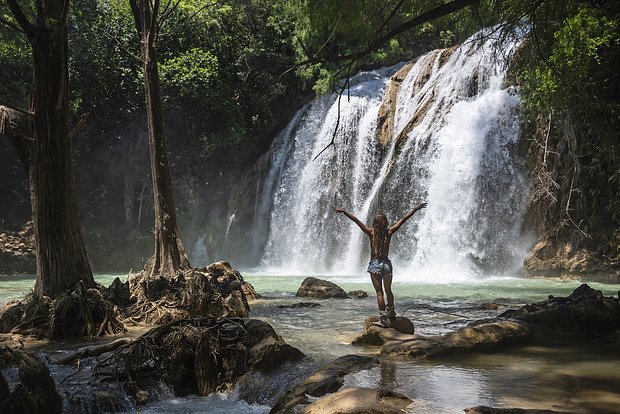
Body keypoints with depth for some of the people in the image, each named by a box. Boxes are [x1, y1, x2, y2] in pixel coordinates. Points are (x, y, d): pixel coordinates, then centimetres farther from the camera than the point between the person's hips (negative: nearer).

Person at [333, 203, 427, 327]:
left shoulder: (371, 232, -6)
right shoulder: (389, 232, -2)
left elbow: (356, 220, -7)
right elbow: (403, 219, 4)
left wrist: (343, 211, -3)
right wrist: (416, 208, 10)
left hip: (375, 264, -2)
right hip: (386, 263, 2)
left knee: (379, 292, -2)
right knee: (388, 291, 17)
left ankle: (383, 317, -8)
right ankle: (391, 312, 29)